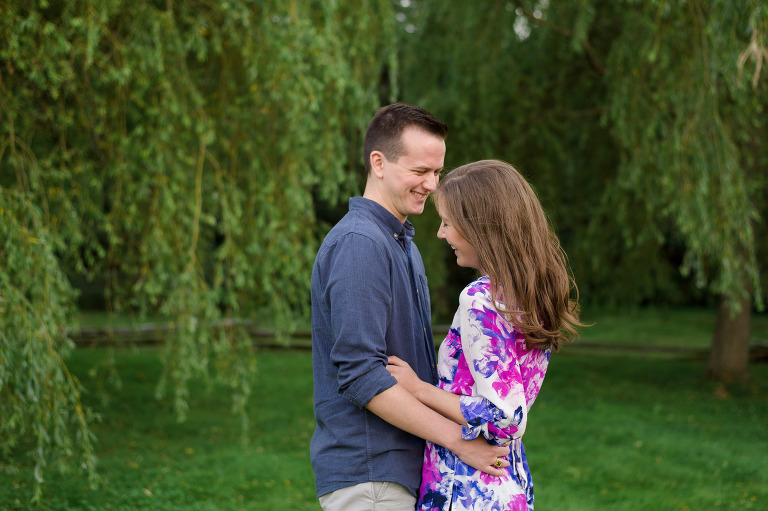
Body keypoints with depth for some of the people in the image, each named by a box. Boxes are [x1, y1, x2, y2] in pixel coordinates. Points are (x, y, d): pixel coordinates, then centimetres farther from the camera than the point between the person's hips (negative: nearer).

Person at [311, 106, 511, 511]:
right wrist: (458, 439, -22)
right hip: (367, 475, -9)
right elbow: (360, 373, -23)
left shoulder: (403, 243, 16)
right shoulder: (357, 243, -16)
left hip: (402, 470, 9)